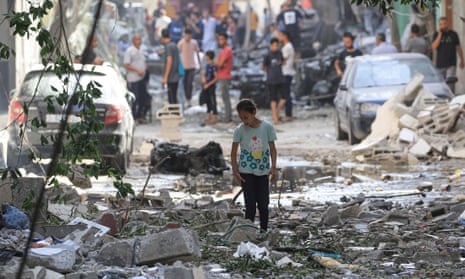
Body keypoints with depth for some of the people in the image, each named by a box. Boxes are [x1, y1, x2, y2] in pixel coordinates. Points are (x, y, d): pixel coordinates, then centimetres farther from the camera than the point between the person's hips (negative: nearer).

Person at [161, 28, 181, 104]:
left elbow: (169, 62, -21)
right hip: (176, 76, 9)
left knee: (172, 99, -7)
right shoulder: (174, 45, 13)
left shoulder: (168, 46, -14)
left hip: (171, 77, -9)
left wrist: (165, 77, -22)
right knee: (174, 98, 16)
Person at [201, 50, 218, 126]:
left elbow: (216, 78, -18)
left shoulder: (214, 66, -18)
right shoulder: (207, 65, 8)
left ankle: (214, 118, 7)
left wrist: (208, 84, -17)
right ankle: (208, 116, 26)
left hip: (211, 86, -8)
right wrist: (203, 78, -4)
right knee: (208, 101, 16)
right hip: (206, 86, 8)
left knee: (213, 102, -1)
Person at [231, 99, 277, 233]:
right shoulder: (239, 130, -6)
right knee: (250, 204, -5)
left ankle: (264, 231, 14)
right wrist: (235, 170, -7)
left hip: (263, 171, 1)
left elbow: (272, 148, 0)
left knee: (263, 204, 4)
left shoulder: (267, 127, -5)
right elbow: (234, 151, -1)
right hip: (246, 172, -1)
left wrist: (273, 167, -9)